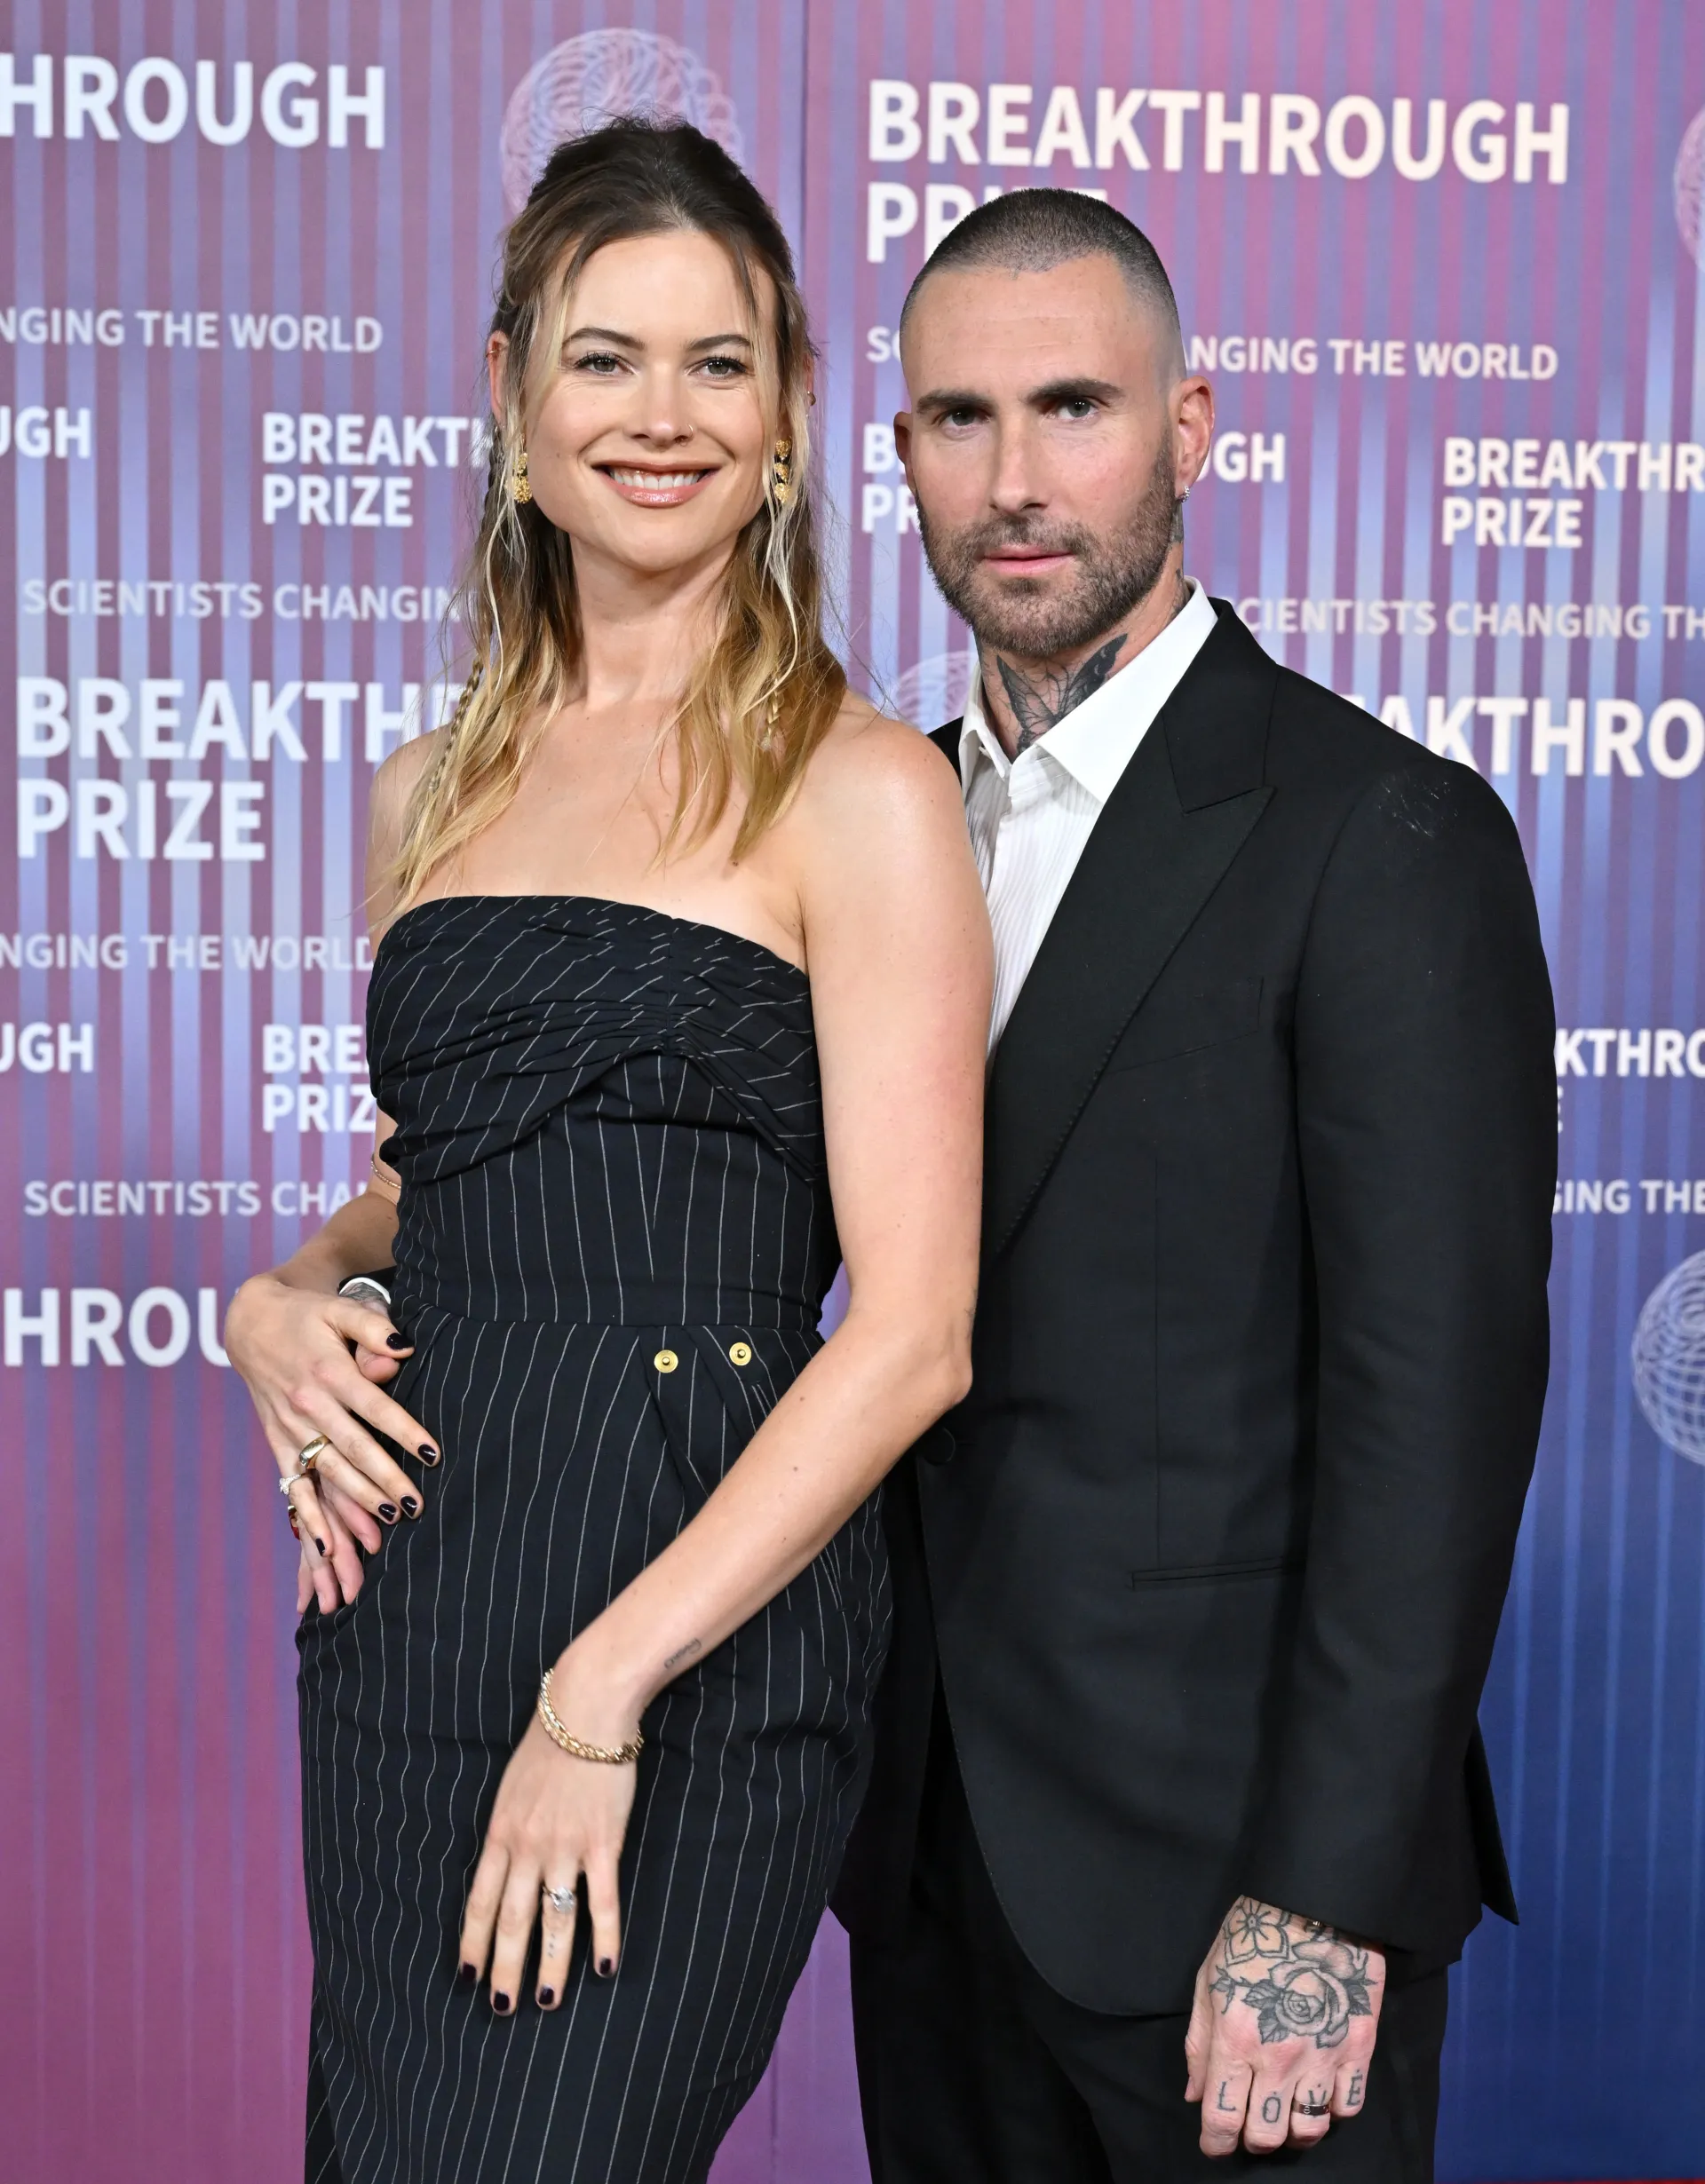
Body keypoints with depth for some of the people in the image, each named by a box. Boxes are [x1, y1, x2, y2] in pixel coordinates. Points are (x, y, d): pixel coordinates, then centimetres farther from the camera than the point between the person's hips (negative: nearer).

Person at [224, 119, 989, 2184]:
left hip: (694, 1646, -5)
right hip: (401, 1622, 6)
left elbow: (911, 1330, -12)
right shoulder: (433, 791, 11)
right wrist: (284, 1297, 2)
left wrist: (603, 1688, -16)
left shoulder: (857, 790, -6)